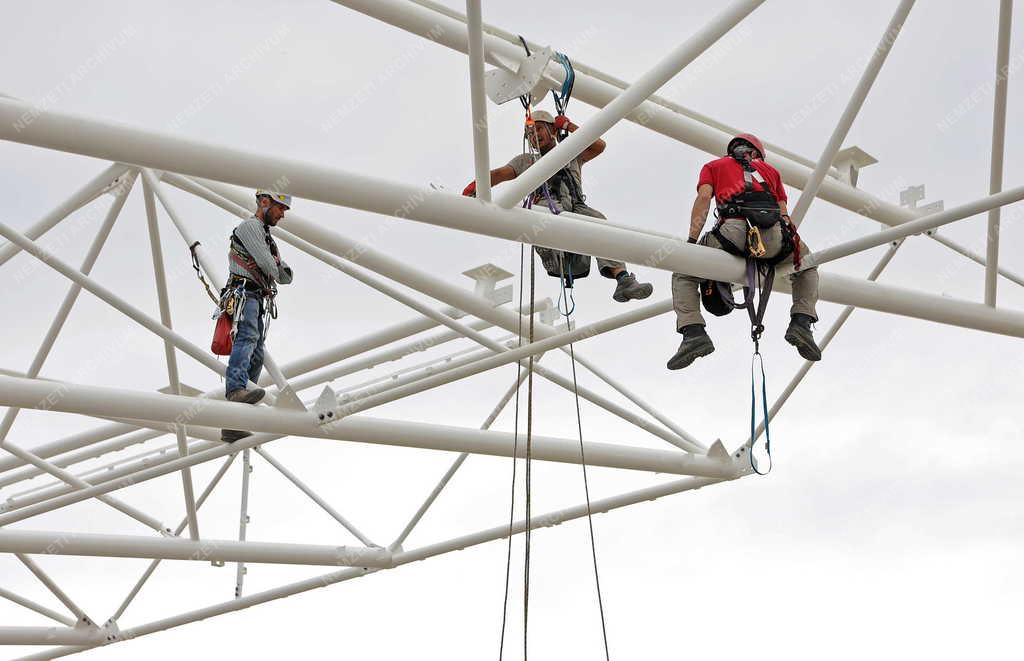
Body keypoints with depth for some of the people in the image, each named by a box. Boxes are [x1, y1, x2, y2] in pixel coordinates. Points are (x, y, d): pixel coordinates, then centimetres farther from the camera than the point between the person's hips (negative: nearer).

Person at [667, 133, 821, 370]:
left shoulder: (713, 166, 30)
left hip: (734, 228, -2)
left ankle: (693, 332, -6)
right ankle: (801, 322, 10)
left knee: (684, 274, 18)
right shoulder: (769, 169, 37)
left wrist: (691, 241, 7)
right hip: (774, 235, 2)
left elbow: (704, 197, 12)